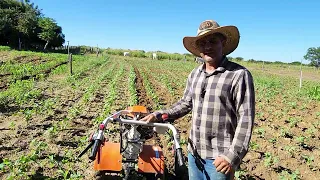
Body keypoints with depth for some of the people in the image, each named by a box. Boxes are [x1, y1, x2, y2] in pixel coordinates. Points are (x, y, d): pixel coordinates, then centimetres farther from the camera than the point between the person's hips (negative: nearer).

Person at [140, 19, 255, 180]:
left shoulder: (239, 75, -13)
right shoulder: (194, 74, 6)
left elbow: (245, 118, -15)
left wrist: (233, 156, -20)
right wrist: (158, 115, 3)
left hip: (219, 157, -6)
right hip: (194, 153, 6)